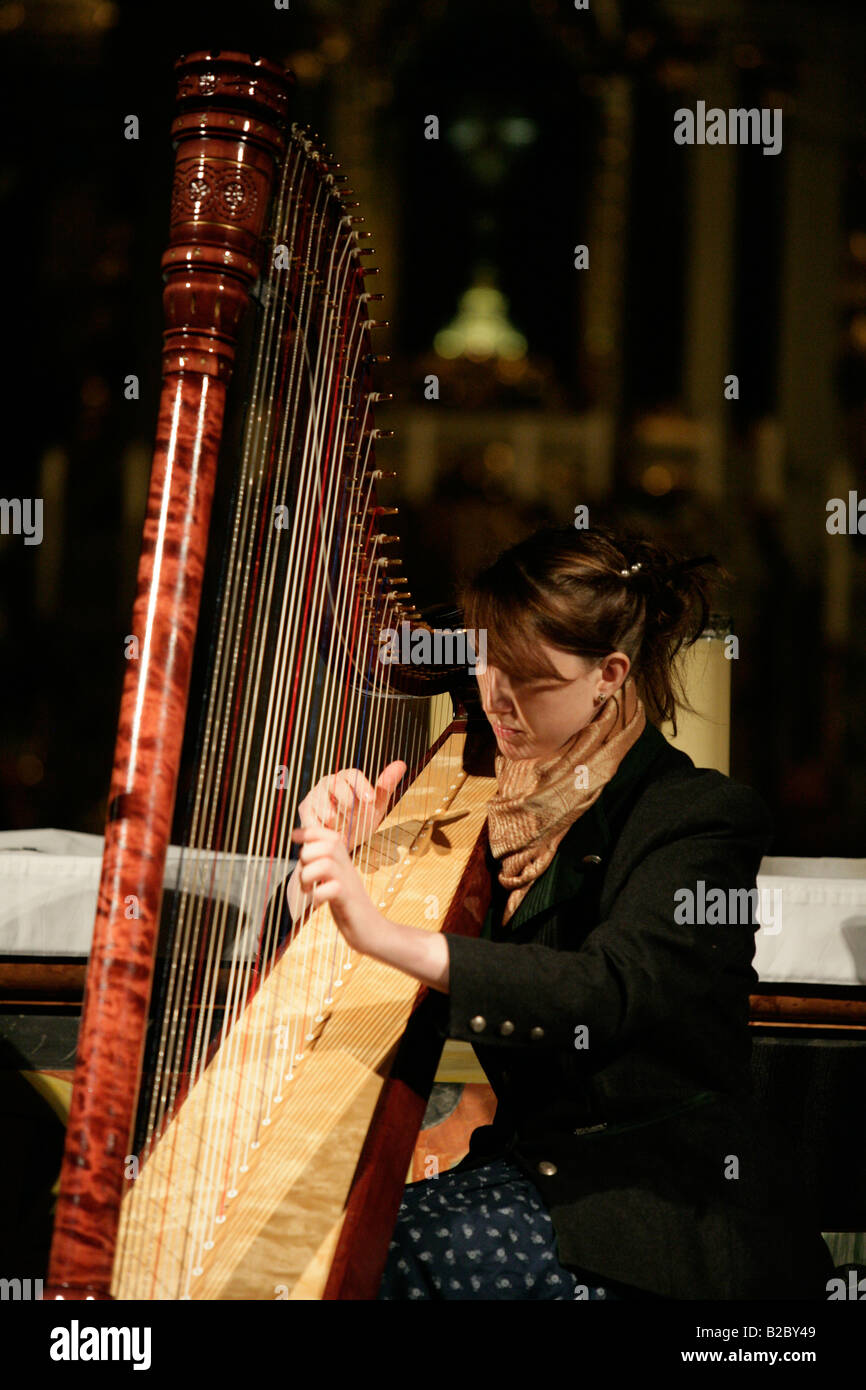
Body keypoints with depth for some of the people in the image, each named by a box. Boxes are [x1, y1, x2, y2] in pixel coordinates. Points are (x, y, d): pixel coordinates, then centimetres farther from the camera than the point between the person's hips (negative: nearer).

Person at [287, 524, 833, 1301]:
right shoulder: (499, 800, 12)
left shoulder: (696, 816, -10)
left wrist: (395, 939, -40)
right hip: (529, 1163, 7)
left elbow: (615, 989, -29)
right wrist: (337, 857, -9)